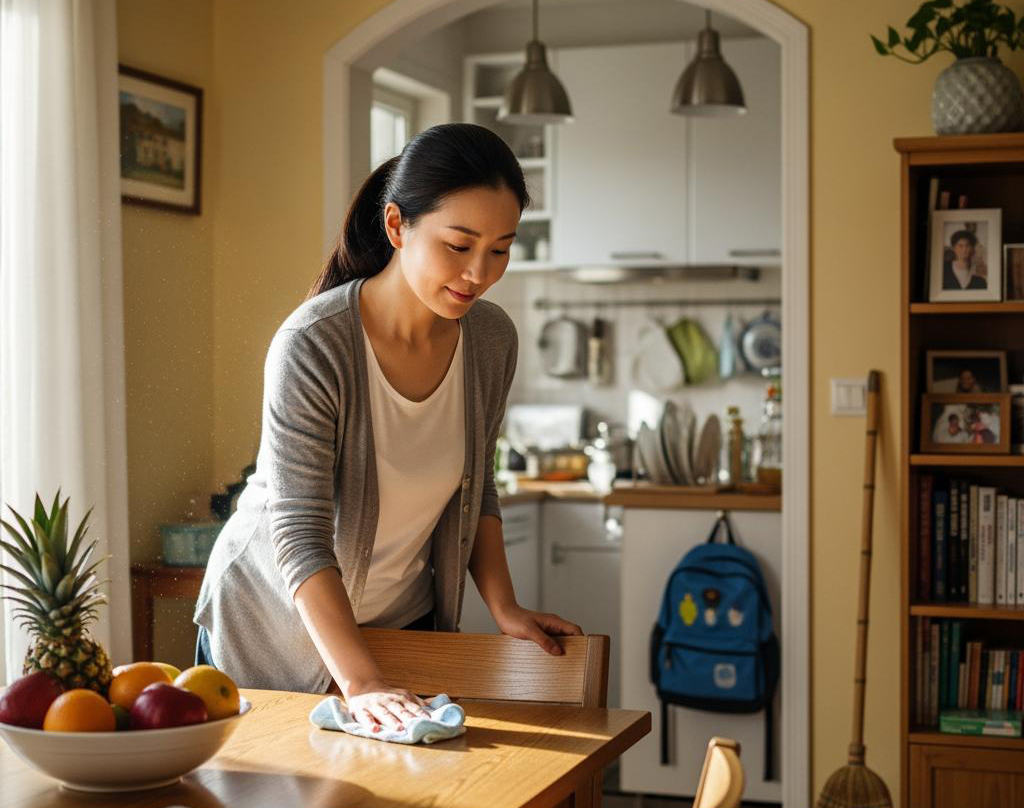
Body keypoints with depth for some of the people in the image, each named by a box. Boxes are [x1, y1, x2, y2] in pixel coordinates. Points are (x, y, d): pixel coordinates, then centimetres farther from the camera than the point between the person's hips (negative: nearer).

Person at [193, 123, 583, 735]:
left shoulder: (492, 339, -10)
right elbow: (300, 536, -31)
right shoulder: (313, 345, -28)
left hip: (404, 618, 5)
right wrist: (362, 684, -38)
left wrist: (504, 608, -6)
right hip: (275, 625, -5)